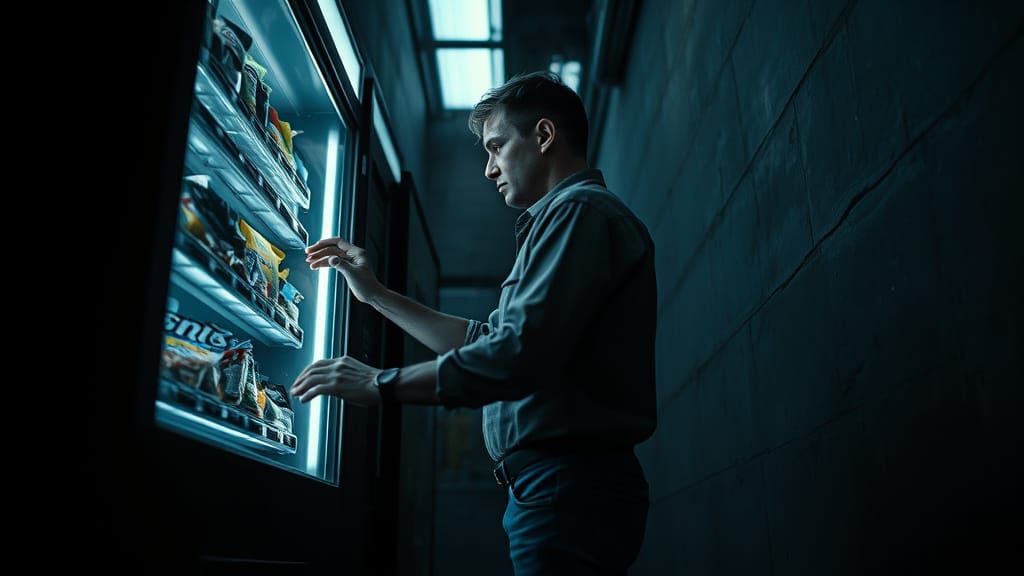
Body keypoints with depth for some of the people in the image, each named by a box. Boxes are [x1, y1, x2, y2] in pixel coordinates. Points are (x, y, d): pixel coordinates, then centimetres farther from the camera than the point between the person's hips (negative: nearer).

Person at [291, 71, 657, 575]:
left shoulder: (581, 212, -11)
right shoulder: (567, 218, 23)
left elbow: (519, 353, -23)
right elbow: (485, 341, 24)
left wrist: (382, 384, -13)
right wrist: (376, 294, 21)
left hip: (567, 482, -10)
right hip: (560, 482, 10)